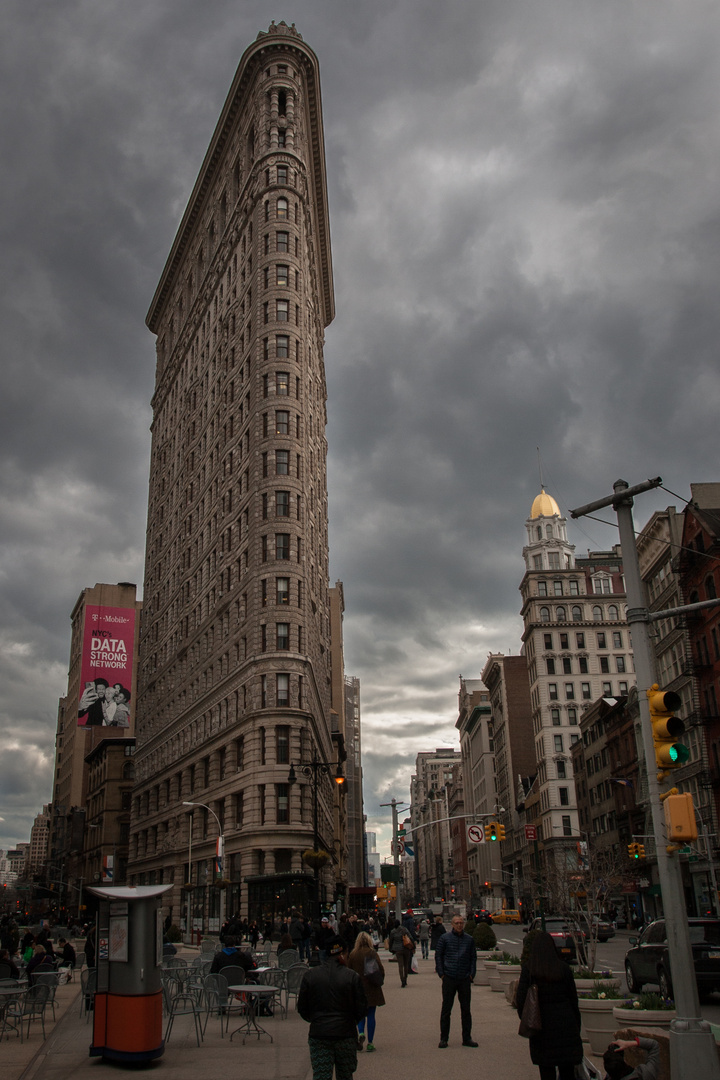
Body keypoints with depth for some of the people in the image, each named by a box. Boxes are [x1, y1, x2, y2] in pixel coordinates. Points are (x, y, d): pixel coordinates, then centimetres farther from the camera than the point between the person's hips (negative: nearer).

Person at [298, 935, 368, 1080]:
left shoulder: (309, 975, -2)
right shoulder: (353, 977, -8)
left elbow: (302, 1008, 4)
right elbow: (362, 1010, -5)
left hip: (318, 1035, 1)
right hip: (345, 1035, -1)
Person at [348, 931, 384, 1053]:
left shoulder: (352, 955, -3)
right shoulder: (372, 953, -8)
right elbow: (381, 970, -10)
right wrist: (379, 981, 7)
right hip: (372, 989, -1)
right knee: (371, 1015, 7)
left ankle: (361, 1033, -10)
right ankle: (370, 1043, 7)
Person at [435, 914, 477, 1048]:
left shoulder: (469, 939, 6)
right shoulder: (445, 938, -1)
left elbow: (473, 957, 12)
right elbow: (438, 955, 3)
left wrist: (471, 974, 3)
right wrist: (441, 973, -3)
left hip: (465, 979, 2)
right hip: (449, 978, -2)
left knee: (466, 1009, 8)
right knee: (446, 1009, 4)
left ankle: (467, 1038, 18)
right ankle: (444, 1038, 13)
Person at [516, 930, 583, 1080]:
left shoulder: (528, 969, -9)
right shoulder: (564, 968, -5)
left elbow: (521, 999, -10)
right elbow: (573, 998, 0)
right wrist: (577, 1025, 10)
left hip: (543, 1024, -1)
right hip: (565, 1022, 1)